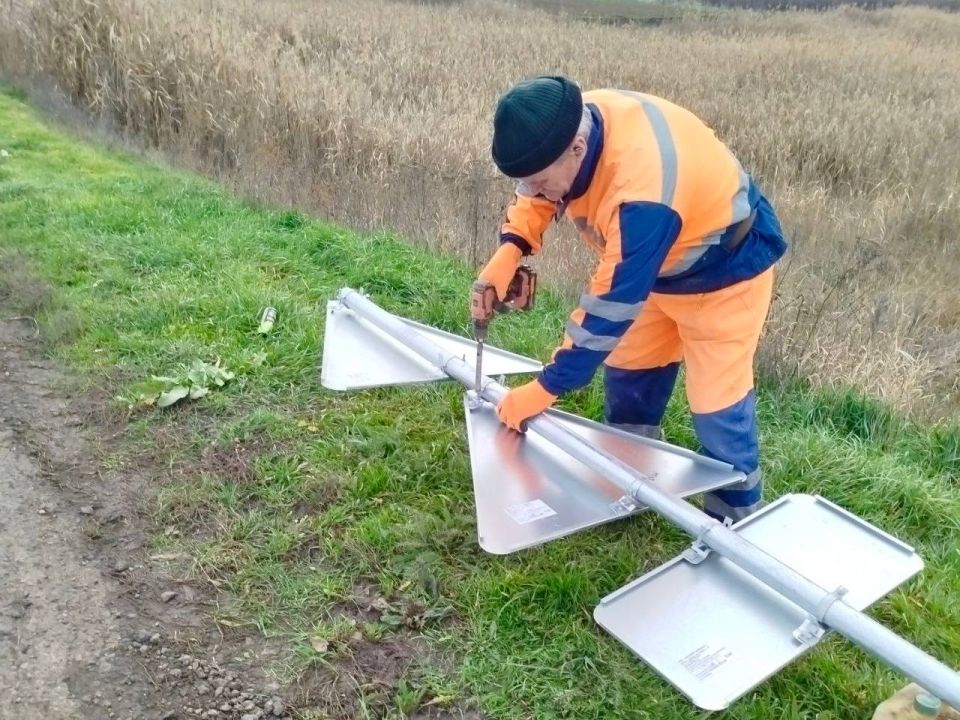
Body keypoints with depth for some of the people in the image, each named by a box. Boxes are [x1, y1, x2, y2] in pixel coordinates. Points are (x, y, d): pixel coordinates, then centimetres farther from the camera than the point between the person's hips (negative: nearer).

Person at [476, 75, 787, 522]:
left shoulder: (641, 196, -44)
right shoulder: (574, 124, -21)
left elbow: (612, 305, -37)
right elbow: (536, 195, -2)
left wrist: (544, 390, -30)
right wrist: (509, 251, -22)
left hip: (724, 269, -8)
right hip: (656, 265, 8)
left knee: (716, 404, -3)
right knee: (627, 372, 15)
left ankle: (734, 523, 18)